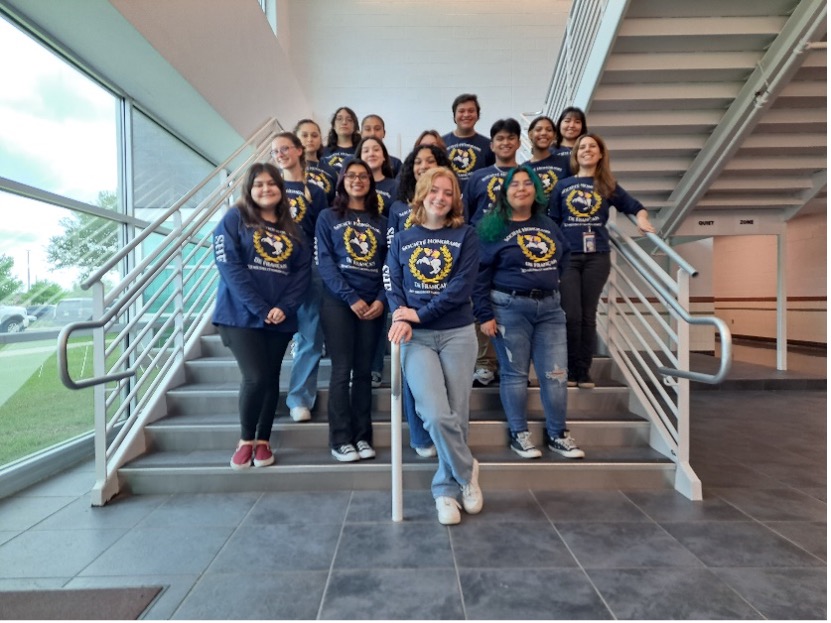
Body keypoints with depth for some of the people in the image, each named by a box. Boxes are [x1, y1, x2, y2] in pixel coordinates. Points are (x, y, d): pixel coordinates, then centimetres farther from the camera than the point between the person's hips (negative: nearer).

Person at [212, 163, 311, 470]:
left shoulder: (292, 229, 12)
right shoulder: (234, 219, 1)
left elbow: (303, 270, 4)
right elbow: (228, 266, -10)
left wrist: (284, 308, -12)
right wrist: (260, 309, -17)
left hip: (280, 318, 4)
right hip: (240, 314, -3)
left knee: (271, 379, 8)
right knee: (255, 377, -11)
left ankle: (263, 441, 23)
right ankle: (245, 439, 12)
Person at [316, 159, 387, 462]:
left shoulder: (381, 222, 15)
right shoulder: (328, 217, 7)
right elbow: (324, 262, -4)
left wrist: (381, 300, -8)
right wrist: (351, 298, -14)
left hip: (373, 304, 3)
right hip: (338, 301, -2)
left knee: (364, 371, 6)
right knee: (341, 370, -3)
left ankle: (362, 437, 15)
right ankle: (340, 440, 7)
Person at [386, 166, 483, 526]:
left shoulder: (465, 236, 5)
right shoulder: (402, 239, 12)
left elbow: (462, 286, -7)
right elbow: (392, 284, 4)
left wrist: (420, 314, -13)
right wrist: (400, 319, -15)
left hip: (458, 334, 0)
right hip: (416, 337, 0)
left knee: (456, 416, 2)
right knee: (436, 415, -14)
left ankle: (445, 489, 24)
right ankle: (466, 471, 14)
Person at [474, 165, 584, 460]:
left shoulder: (547, 224, 13)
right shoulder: (493, 226, -4)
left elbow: (564, 256, 27)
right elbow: (480, 275, -8)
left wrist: (553, 281, 12)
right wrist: (485, 314, -14)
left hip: (550, 307, 5)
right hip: (510, 308, -5)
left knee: (556, 374, 6)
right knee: (515, 374, 4)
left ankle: (557, 434, 22)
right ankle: (519, 434, 19)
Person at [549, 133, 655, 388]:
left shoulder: (609, 186, 12)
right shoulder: (562, 185, 9)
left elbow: (635, 207, 19)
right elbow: (551, 222, 7)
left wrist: (642, 219, -3)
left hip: (597, 257, 1)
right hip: (567, 256, -1)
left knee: (588, 316, 4)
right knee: (571, 316, -5)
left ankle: (584, 371, 13)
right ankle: (569, 370, 10)